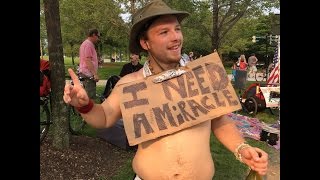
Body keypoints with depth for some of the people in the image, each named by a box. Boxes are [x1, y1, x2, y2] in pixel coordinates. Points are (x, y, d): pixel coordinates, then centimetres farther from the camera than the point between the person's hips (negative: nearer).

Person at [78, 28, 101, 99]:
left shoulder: (85, 43, 20)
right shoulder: (88, 44, -13)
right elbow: (88, 61, -21)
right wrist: (95, 74, -22)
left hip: (85, 73, 11)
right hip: (88, 74, -11)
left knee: (88, 95, 16)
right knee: (91, 96, -10)